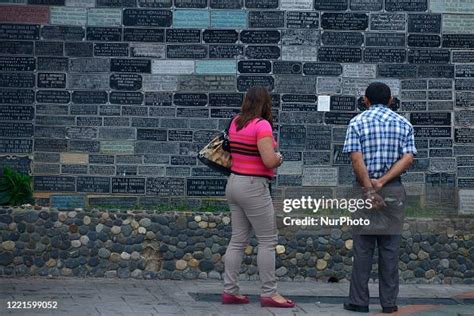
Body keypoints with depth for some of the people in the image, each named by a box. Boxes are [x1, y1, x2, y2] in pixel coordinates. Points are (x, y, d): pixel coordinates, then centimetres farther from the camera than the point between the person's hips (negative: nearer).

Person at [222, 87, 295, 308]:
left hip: (234, 182, 8)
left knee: (238, 239, 12)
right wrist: (279, 158, 0)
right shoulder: (262, 125, -15)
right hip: (254, 187, -8)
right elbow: (269, 161, -22)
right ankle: (269, 293, 2)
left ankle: (229, 291, 12)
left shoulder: (235, 122, 8)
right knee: (268, 240, 0)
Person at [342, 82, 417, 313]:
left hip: (364, 189, -2)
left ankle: (359, 301, 4)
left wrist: (369, 188, -13)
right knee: (390, 247, 5)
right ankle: (389, 302, 6)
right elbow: (407, 158, -6)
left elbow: (357, 159, -11)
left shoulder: (357, 122, 0)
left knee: (363, 247, 3)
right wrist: (382, 181, -12)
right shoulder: (403, 124, 7)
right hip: (394, 190, 2)